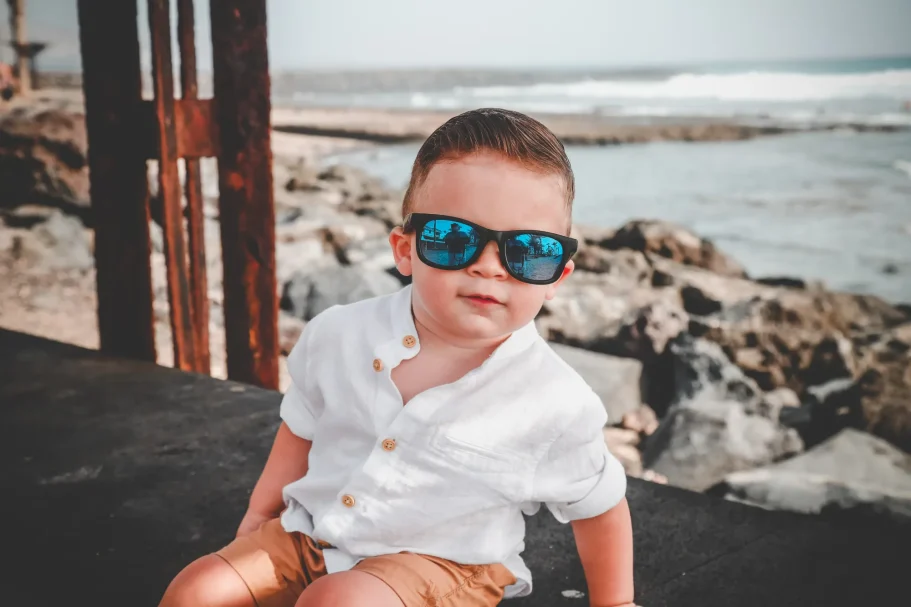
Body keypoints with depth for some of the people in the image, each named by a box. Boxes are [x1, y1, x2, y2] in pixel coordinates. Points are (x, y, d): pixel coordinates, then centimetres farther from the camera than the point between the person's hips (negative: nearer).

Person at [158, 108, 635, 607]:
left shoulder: (556, 407, -20)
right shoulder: (337, 338, -12)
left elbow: (600, 506, -2)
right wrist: (259, 517, 13)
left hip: (439, 562, -3)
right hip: (311, 536, 4)